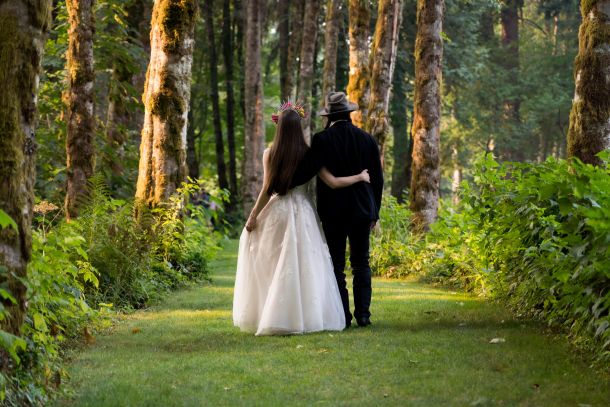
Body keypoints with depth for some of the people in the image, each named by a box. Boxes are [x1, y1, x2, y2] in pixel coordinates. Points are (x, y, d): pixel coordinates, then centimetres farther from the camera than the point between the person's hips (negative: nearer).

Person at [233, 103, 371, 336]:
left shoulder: (270, 154, -6)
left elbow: (267, 190, -6)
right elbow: (333, 182, -5)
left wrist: (253, 217, 4)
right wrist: (359, 177, 10)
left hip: (277, 212, -1)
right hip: (302, 211, 1)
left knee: (274, 266, 9)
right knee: (304, 264, 7)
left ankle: (278, 317, 9)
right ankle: (306, 315, 6)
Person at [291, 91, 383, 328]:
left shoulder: (322, 140, -11)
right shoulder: (367, 139, 3)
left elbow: (305, 172, -20)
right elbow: (377, 179, 7)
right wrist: (375, 212, 15)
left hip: (333, 211, -3)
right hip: (362, 210, 3)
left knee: (336, 265, 4)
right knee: (361, 263, 11)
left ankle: (343, 316, 3)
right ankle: (363, 314, 9)